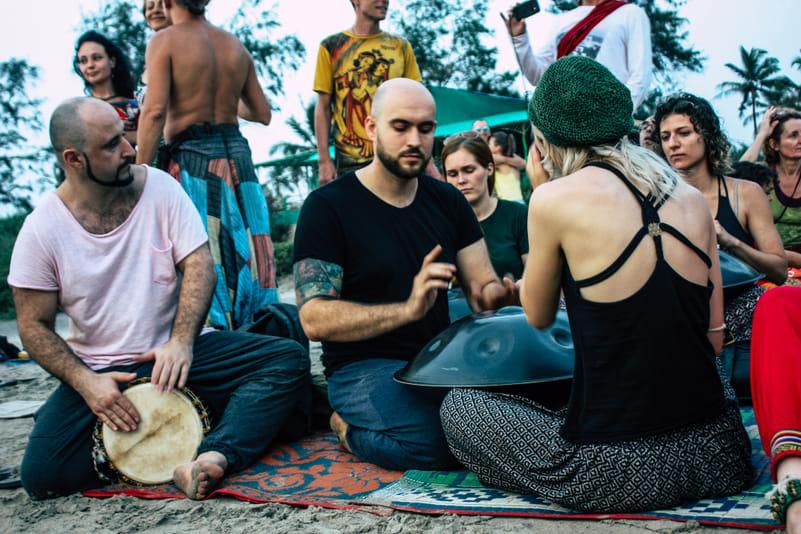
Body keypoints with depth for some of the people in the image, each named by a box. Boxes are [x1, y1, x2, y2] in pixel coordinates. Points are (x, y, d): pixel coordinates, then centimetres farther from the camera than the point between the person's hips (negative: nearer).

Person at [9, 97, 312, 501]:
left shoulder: (160, 187, -4)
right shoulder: (41, 229, -6)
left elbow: (199, 266, -8)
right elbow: (35, 327, -3)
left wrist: (181, 342, -23)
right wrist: (85, 382, -19)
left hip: (177, 351, 1)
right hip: (99, 371, -1)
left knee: (289, 358, -19)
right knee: (42, 474, -23)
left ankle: (213, 457, -34)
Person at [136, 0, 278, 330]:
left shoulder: (164, 41, -3)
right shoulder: (235, 46, 12)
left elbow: (155, 112, -14)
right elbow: (262, 113, 16)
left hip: (191, 157, -5)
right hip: (236, 151, 5)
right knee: (242, 251, 10)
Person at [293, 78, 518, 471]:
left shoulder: (448, 201, 11)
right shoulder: (327, 207, -7)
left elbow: (481, 287, 9)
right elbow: (315, 320, -16)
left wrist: (499, 293, -17)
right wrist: (408, 309, -29)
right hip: (363, 364, -6)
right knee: (430, 443, -33)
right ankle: (349, 427, 1)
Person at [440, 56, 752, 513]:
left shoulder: (555, 198, -11)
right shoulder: (691, 198, 5)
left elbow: (538, 316, 6)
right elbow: (714, 336, 10)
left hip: (621, 473, -5)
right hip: (718, 457, 6)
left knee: (460, 407, 16)